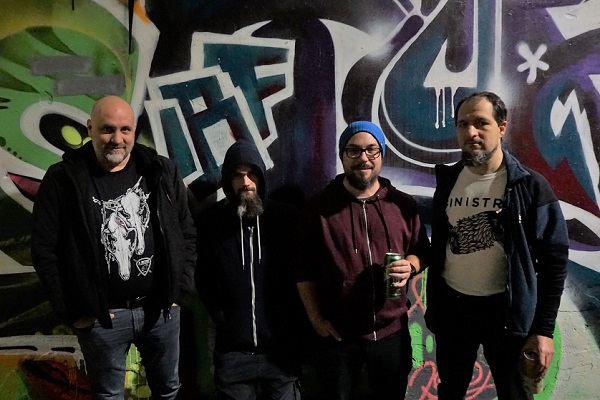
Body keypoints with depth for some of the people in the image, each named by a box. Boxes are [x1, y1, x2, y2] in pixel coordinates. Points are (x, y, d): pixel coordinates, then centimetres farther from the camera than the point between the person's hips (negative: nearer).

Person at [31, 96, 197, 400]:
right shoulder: (63, 180, -7)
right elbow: (45, 250, -5)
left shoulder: (161, 172, 0)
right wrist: (73, 311, -7)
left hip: (161, 307, 3)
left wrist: (180, 289, 2)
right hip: (100, 315, -2)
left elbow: (187, 232, 6)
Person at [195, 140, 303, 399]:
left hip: (282, 348, 0)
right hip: (232, 351, 1)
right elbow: (204, 281, 6)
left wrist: (292, 326, -2)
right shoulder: (211, 222, 2)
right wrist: (223, 321, -1)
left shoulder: (288, 217, 0)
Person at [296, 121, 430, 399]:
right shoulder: (319, 206, -5)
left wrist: (410, 266, -12)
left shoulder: (403, 204, 1)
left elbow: (422, 250, 10)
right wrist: (315, 319, -6)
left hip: (392, 332, 2)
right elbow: (305, 268, -2)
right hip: (337, 334, -1)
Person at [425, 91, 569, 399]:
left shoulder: (530, 186, -10)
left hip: (506, 309, -3)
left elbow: (553, 259, -8)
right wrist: (432, 305, 10)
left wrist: (544, 329, -10)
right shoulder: (448, 181, 0)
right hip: (452, 305, 3)